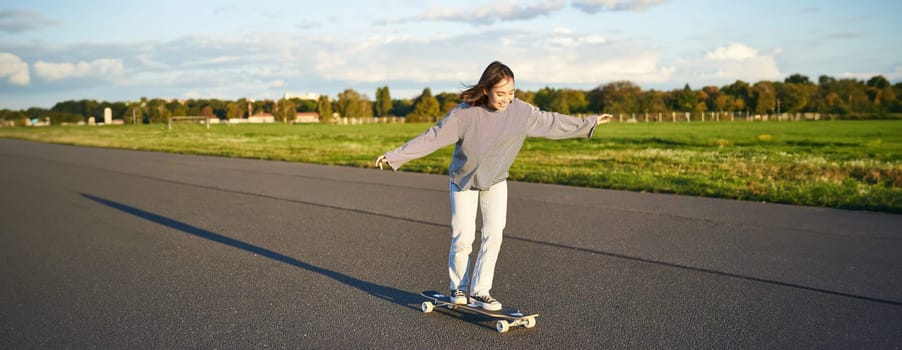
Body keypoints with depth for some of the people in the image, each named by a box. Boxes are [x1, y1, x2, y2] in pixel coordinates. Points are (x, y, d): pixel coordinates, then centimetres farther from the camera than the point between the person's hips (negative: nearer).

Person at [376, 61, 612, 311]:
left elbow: (552, 122, -2)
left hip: (496, 182, 3)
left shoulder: (521, 111, -15)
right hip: (464, 182, -2)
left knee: (493, 236, -6)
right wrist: (395, 156, -24)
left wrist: (590, 123, 8)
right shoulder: (466, 113, -25)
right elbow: (432, 137, -23)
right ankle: (458, 288, 21)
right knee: (463, 237, -2)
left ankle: (480, 290, 7)